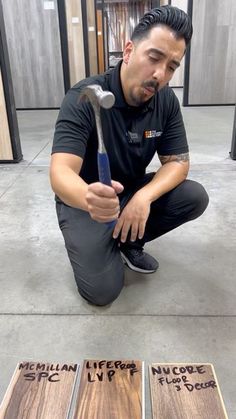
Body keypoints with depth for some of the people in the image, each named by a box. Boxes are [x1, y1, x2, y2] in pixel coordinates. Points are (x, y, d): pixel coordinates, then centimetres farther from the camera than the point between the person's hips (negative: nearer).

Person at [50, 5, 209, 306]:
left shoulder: (167, 101, -9)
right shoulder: (83, 98, -24)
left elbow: (177, 161, -8)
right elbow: (60, 172, -33)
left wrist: (144, 196, -29)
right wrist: (88, 199, -58)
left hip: (134, 191, 5)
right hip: (85, 199, -5)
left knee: (196, 197, -16)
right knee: (101, 290, -16)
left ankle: (128, 242, 4)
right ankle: (95, 244, 16)